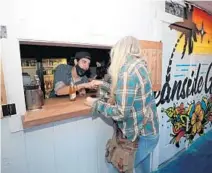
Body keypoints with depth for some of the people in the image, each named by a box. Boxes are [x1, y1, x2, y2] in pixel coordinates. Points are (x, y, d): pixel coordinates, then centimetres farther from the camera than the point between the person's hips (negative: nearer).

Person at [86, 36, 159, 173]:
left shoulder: (127, 70, -25)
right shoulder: (137, 66, 3)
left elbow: (122, 113, -26)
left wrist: (96, 104, -13)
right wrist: (102, 84, 20)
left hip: (140, 136, -8)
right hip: (149, 132, 9)